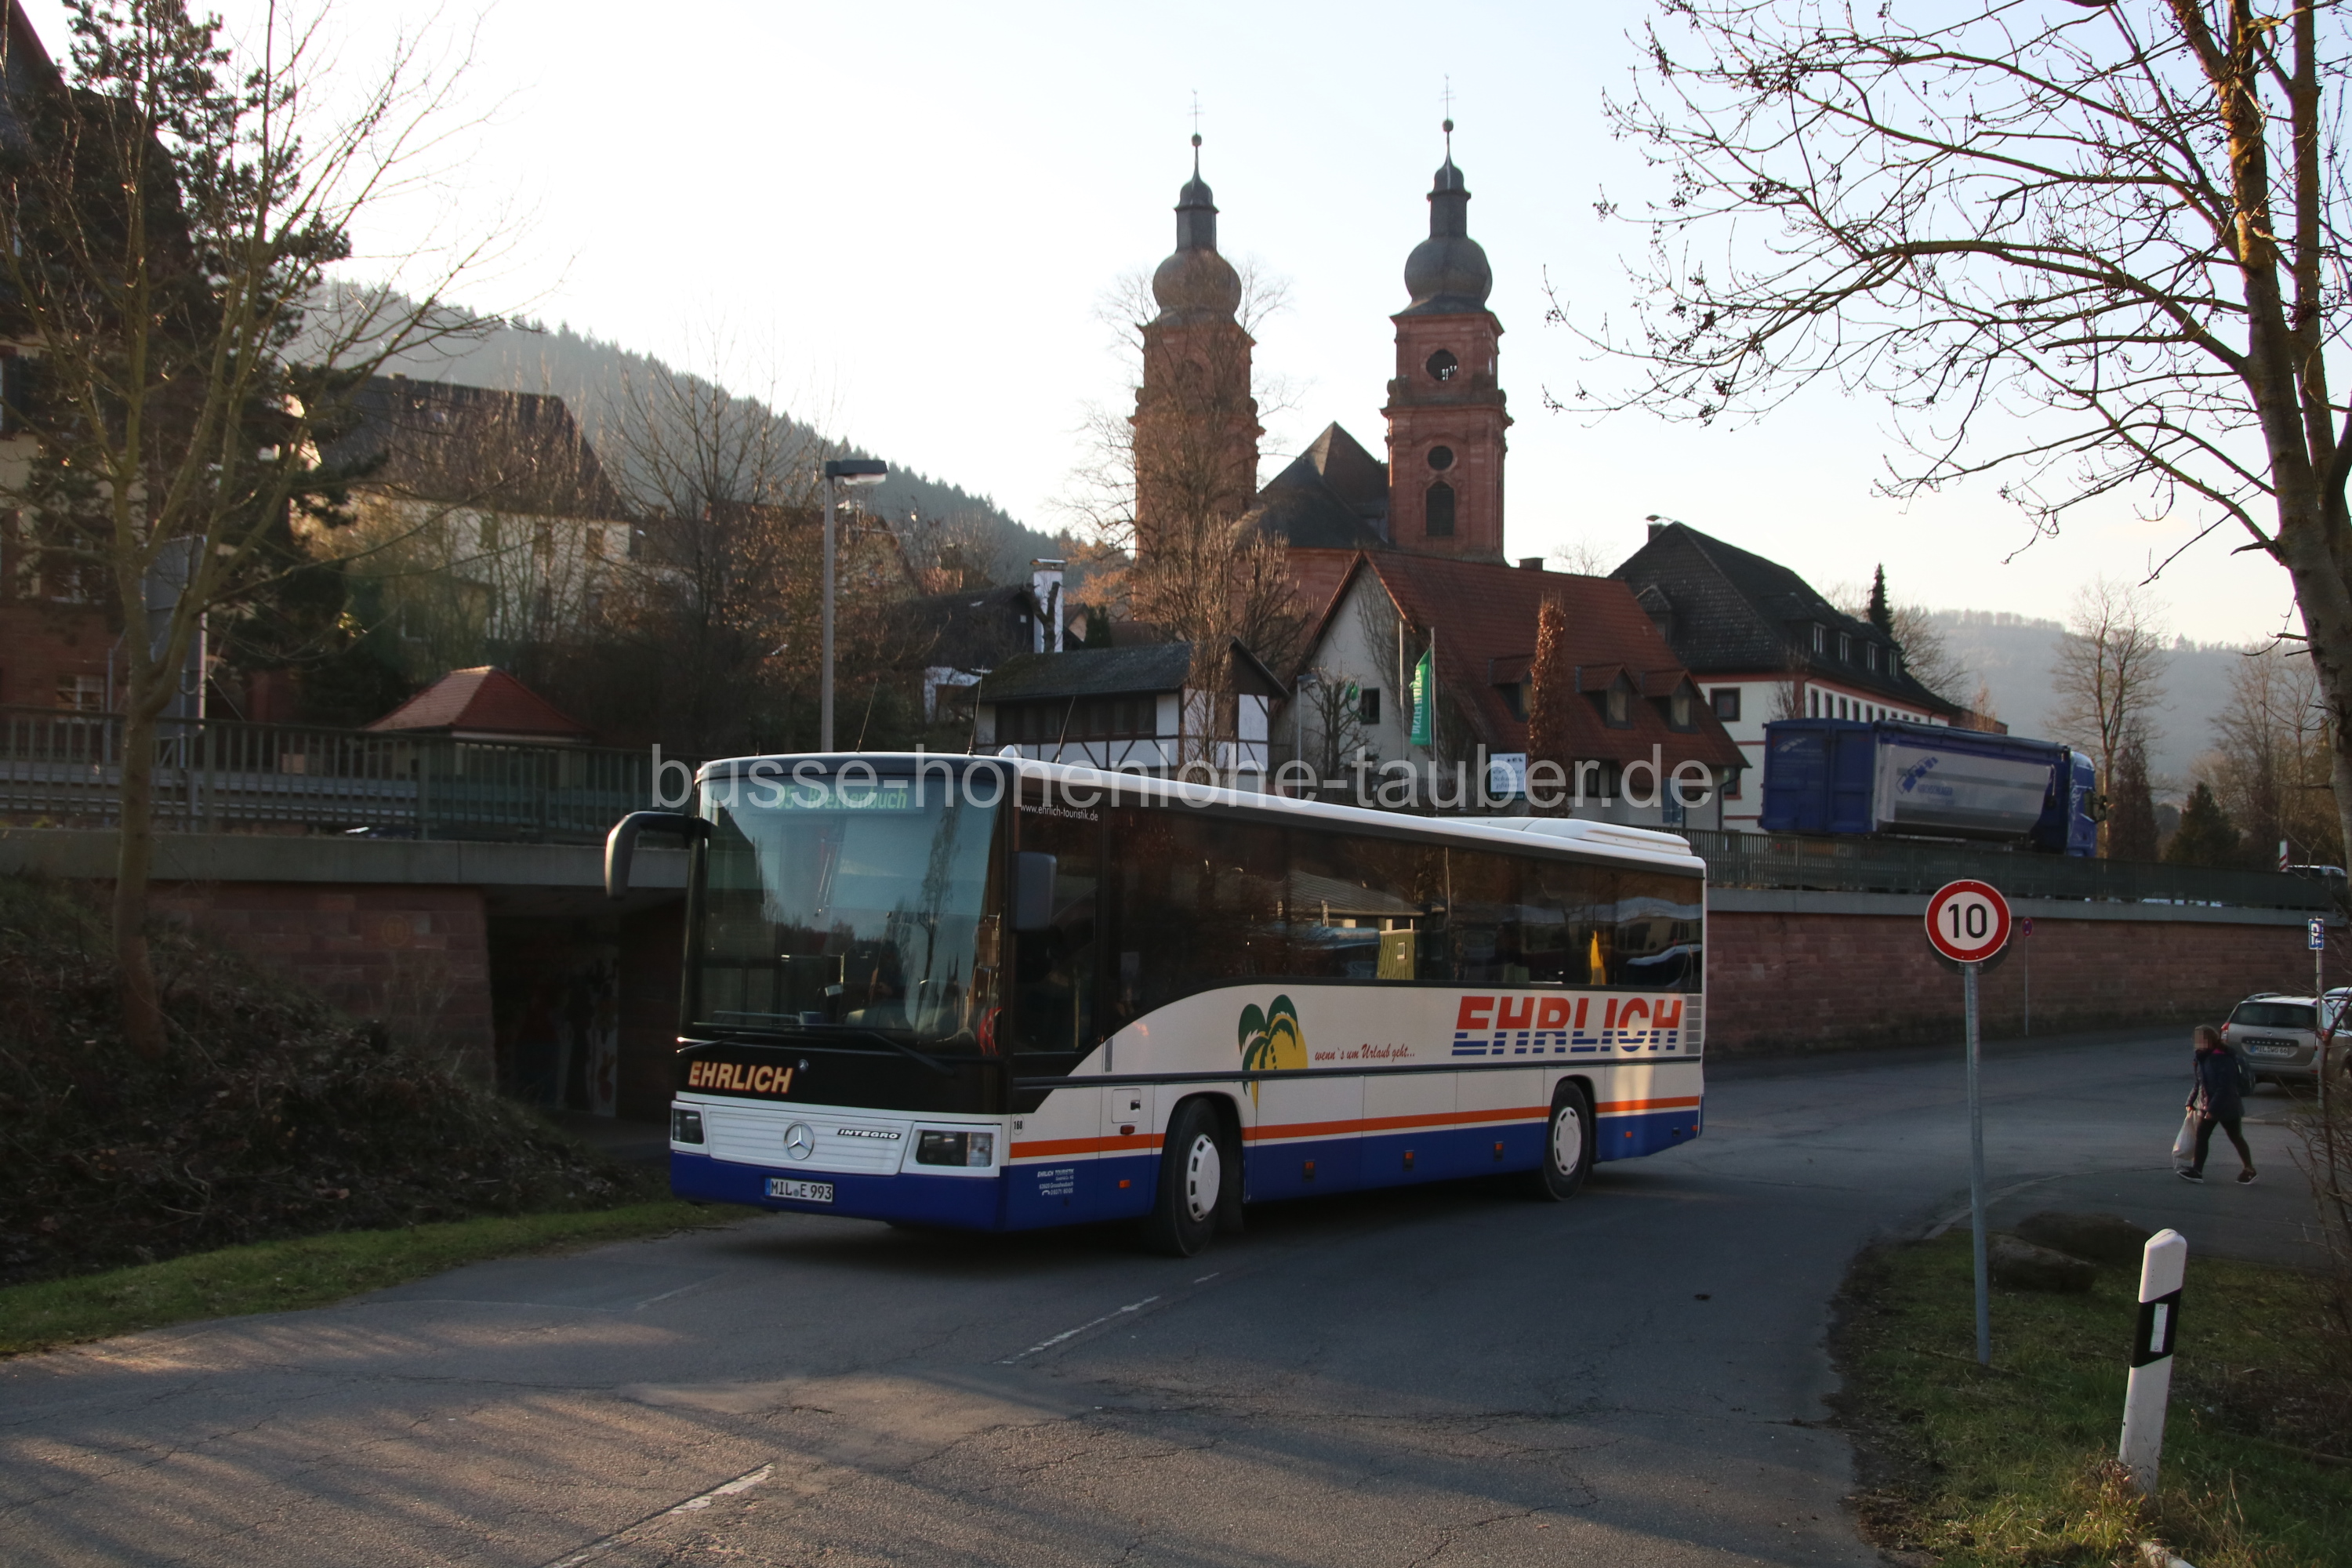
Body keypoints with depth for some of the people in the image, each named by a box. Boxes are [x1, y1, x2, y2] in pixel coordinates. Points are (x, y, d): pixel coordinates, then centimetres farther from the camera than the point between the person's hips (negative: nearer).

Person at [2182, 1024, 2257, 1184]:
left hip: (2226, 1107, -8)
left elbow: (2224, 1088, -27)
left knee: (2236, 1138, 8)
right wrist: (2191, 1102, 11)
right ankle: (2197, 1171, 2)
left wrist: (2212, 1109, -27)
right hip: (2207, 1106, 8)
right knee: (2201, 1136, 1)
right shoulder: (2204, 1058, 4)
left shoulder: (2223, 1060, -24)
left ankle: (2249, 1170, 22)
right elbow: (2199, 1084, 14)